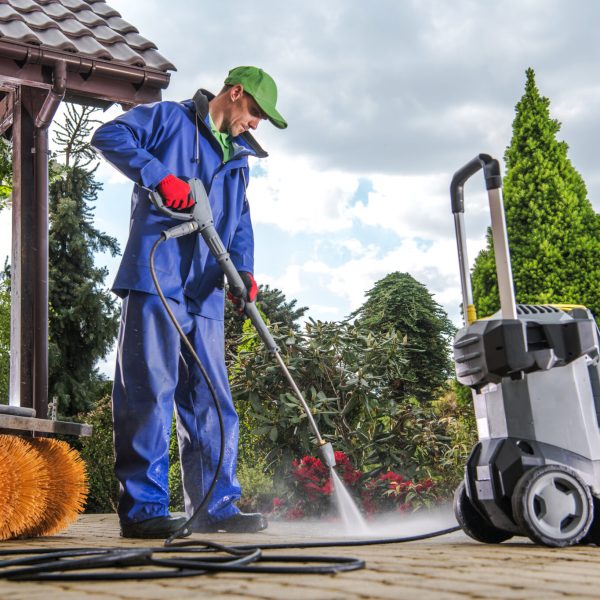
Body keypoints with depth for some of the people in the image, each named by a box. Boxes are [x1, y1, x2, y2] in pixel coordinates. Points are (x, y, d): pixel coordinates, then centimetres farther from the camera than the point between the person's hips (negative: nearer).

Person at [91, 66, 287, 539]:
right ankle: (143, 508, -4)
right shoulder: (169, 119, 7)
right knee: (150, 390, -9)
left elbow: (239, 222, 18)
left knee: (212, 400, 6)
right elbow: (109, 136, -5)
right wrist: (160, 176, -17)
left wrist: (243, 269, -2)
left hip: (205, 292, 8)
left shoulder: (238, 158, 26)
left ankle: (217, 506, 12)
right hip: (156, 280, -7)